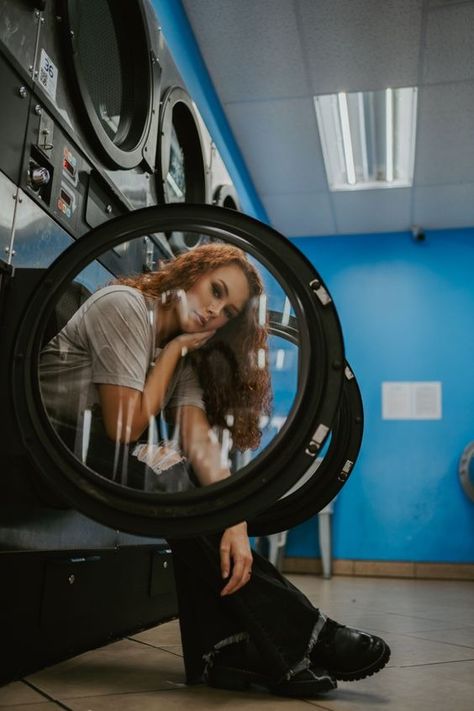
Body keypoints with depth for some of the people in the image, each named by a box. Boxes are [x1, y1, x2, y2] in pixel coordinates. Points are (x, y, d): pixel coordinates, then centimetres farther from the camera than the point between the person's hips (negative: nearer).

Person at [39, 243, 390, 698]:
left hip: (105, 452, 7)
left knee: (191, 484, -17)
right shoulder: (125, 305, -16)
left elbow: (200, 444, -11)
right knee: (171, 482, -26)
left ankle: (221, 650, -13)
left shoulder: (187, 358, 6)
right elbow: (127, 427, -22)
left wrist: (234, 522, -27)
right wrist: (175, 348, -14)